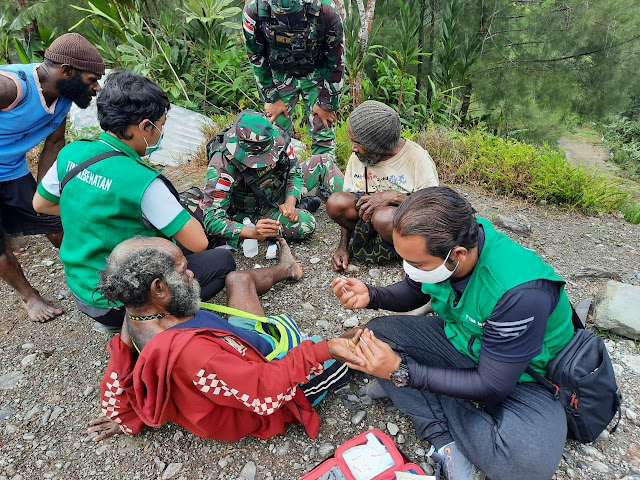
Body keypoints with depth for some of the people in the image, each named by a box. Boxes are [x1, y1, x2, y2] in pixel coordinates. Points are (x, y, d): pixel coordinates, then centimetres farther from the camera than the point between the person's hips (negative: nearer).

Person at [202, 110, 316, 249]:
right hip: (241, 213, -4)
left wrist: (289, 204, -18)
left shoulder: (279, 139, -20)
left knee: (307, 224, -19)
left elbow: (294, 173, 0)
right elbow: (213, 220, -32)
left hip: (273, 205, 4)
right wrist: (253, 232, -46)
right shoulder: (223, 166, -32)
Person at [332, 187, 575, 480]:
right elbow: (412, 293, 2)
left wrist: (401, 372, -30)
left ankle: (416, 398, -8)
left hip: (522, 375, -5)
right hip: (460, 340, 6)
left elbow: (491, 387, -27)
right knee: (378, 333, -9)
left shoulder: (521, 292, -36)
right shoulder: (436, 245, -19)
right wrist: (370, 296, -18)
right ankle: (445, 440, -13)